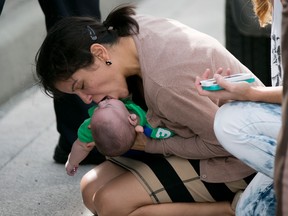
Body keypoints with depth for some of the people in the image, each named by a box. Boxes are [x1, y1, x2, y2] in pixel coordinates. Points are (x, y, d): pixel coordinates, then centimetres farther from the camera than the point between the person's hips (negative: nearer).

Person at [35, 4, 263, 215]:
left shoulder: (165, 81, -33)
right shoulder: (131, 29, -8)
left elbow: (222, 142, -24)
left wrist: (151, 145, -14)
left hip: (233, 158, -9)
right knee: (92, 188, 4)